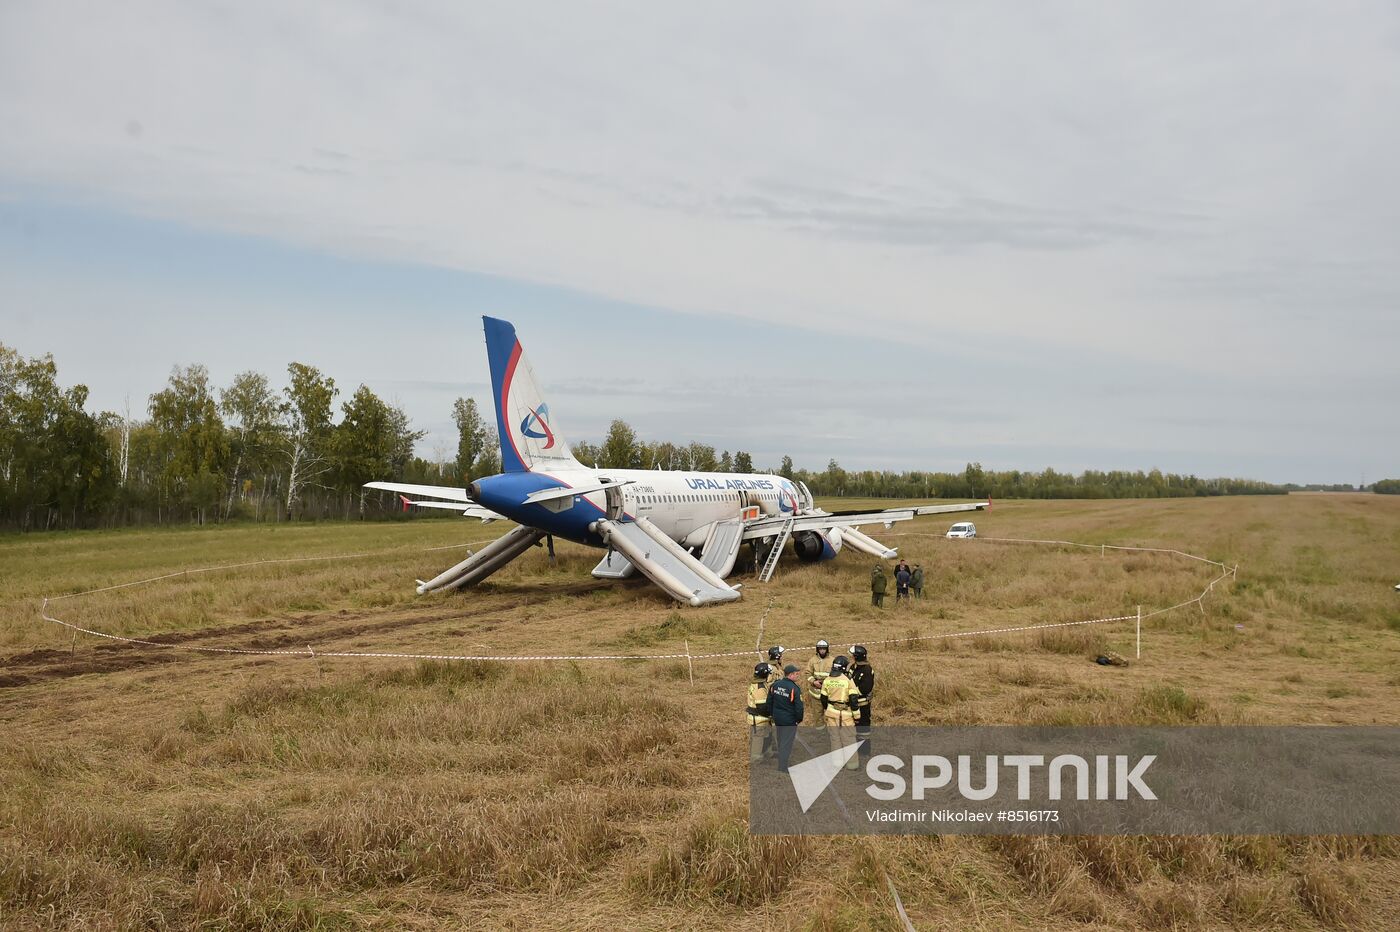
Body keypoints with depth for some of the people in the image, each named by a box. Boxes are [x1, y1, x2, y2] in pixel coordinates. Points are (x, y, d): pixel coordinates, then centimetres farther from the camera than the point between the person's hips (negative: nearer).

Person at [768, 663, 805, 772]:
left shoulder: (774, 685, -1)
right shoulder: (794, 689, -21)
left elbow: (769, 701, 9)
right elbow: (799, 707, -18)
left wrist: (771, 714, 22)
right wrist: (799, 719, -2)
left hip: (777, 718, 7)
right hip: (789, 720, -7)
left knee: (781, 741, 23)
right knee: (786, 743, 2)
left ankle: (782, 762, 38)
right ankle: (782, 768, 5)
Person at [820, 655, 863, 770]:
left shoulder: (826, 680, 0)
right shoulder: (848, 680, -14)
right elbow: (853, 699, -14)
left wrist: (825, 712, 20)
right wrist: (856, 715, -5)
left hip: (831, 713, 4)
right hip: (846, 714, -4)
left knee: (835, 738, 14)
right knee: (849, 739, 5)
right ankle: (851, 763, 10)